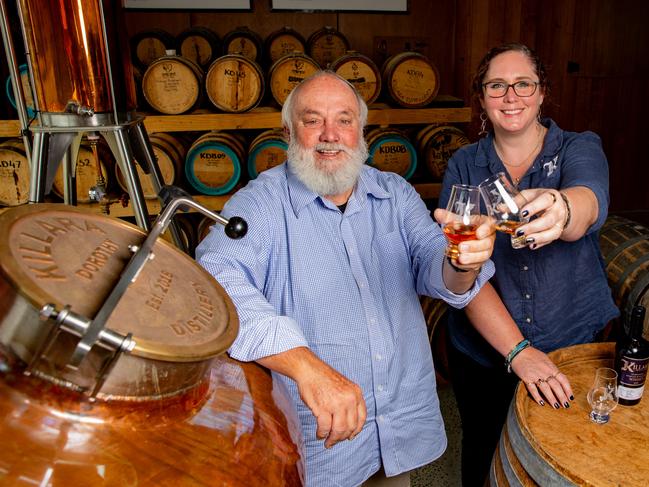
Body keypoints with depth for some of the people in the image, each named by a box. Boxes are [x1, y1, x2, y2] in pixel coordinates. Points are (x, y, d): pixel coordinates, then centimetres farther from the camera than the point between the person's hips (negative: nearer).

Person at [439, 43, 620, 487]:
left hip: (578, 347, 0)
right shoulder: (464, 166, -6)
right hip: (485, 354, 1)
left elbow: (590, 202, -32)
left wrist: (561, 209, -56)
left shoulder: (581, 149, -7)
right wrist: (517, 350, -26)